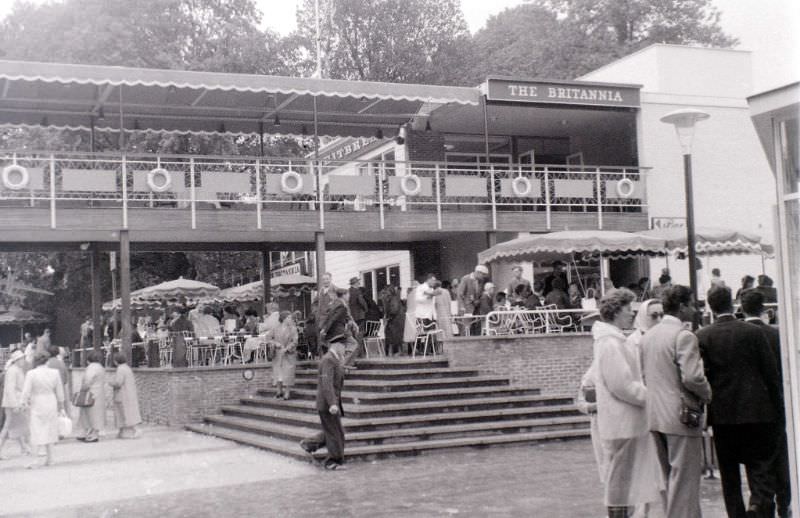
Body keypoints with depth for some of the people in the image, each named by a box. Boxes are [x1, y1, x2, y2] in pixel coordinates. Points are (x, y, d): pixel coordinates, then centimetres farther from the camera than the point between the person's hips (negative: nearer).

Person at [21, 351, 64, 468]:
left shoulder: (31, 374, -11)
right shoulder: (55, 373, -2)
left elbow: (26, 392, -12)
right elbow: (59, 392, 5)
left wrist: (25, 404, -1)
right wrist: (61, 405, 17)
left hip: (36, 405, -3)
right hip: (51, 404, 3)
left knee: (36, 433, 1)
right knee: (49, 431, 14)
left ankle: (36, 460, -6)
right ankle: (50, 459, 18)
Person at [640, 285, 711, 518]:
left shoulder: (648, 336, 11)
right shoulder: (684, 336, -15)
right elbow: (692, 377, -22)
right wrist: (706, 394, -5)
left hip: (655, 416, 8)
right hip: (682, 416, -8)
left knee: (670, 478, 18)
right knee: (685, 478, -1)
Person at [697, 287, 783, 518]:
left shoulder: (702, 337, -4)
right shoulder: (754, 332, -4)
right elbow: (771, 372, -2)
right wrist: (778, 408, 6)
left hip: (722, 413, 1)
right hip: (757, 411, -1)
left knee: (728, 471, 12)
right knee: (761, 465, 3)